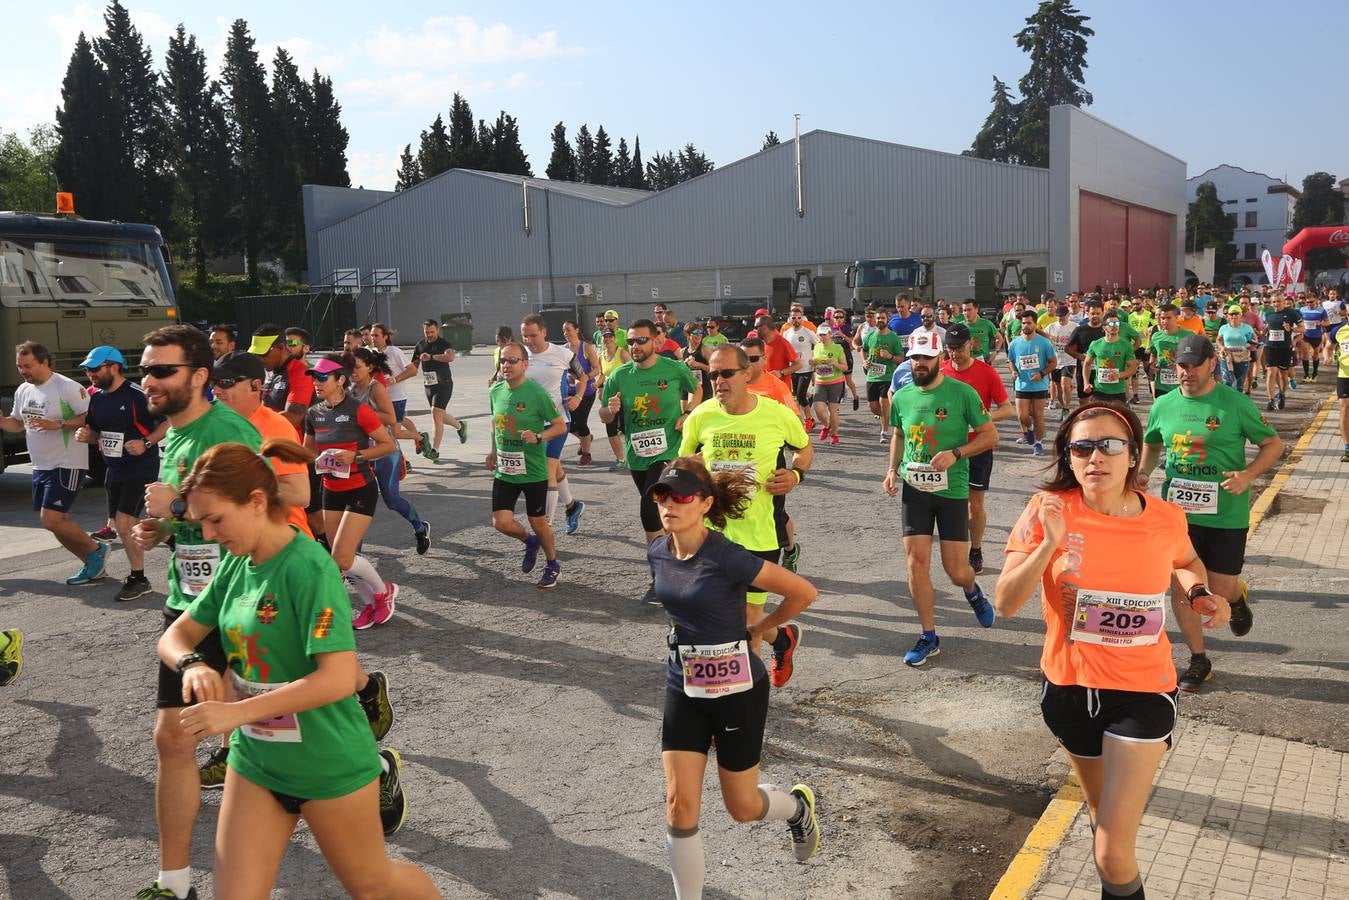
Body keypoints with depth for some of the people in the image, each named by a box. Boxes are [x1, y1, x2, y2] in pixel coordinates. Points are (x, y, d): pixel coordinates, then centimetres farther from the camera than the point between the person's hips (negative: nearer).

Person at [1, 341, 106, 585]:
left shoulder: (67, 387, -16)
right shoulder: (22, 391, 8)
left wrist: (58, 424, -27)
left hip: (67, 465, -9)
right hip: (41, 467, 9)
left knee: (50, 520, -15)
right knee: (58, 521, 12)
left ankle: (96, 549, 6)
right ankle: (91, 564, 24)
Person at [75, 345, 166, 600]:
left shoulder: (137, 395, -17)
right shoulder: (96, 398, 8)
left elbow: (168, 421, -15)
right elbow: (96, 433, 20)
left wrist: (147, 443, -24)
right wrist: (86, 435, -2)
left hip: (141, 467, -8)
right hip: (115, 468, 8)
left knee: (124, 523, -13)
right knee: (120, 525, 12)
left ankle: (139, 579, 1)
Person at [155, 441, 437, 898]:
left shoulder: (308, 569, -24)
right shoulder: (235, 566, -1)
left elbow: (339, 678, -30)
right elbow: (175, 636, 6)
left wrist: (236, 712, -32)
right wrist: (192, 665, -17)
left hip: (327, 765, -6)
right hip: (255, 759, 6)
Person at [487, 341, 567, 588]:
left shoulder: (537, 393, -15)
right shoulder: (496, 390, 2)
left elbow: (560, 426, -9)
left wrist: (538, 437, -25)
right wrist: (494, 450, 13)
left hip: (533, 471, -4)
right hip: (504, 470, 5)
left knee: (538, 522, 7)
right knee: (501, 522, -3)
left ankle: (552, 565, 33)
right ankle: (530, 542, 30)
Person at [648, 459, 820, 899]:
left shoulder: (728, 559, -24)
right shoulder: (657, 553, -3)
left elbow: (804, 592, -16)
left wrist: (758, 630, -4)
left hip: (738, 691, -5)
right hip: (683, 689, 5)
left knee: (742, 807, 11)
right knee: (680, 805, -1)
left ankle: (798, 805, 45)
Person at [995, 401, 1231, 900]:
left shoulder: (1166, 519, -10)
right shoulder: (1049, 510, -15)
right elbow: (1005, 604, -20)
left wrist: (1200, 593, -5)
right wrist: (1049, 543, -32)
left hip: (1142, 693, -1)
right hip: (1069, 689, 1)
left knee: (1113, 855, -7)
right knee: (1101, 813, 25)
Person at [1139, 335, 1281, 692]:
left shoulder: (1235, 403, -9)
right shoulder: (1164, 405, 1)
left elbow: (1273, 444, -1)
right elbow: (1152, 445, 19)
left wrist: (1247, 475, -18)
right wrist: (1142, 473, 0)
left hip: (1226, 514, -3)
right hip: (1178, 511, 3)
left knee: (1220, 590, 3)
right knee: (1180, 587, 4)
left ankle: (1238, 595, 43)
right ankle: (1198, 661, 23)